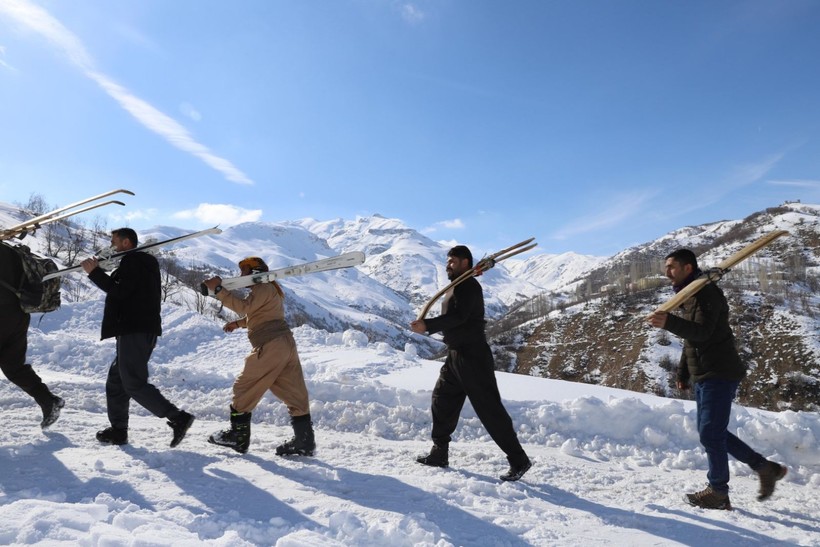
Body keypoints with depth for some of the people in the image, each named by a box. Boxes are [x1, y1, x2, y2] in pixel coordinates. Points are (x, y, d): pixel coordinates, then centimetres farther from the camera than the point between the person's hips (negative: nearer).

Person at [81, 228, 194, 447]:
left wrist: (95, 272, -13)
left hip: (133, 330, -11)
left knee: (134, 384, -11)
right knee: (116, 380, 16)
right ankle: (118, 430, 19)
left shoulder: (132, 260, -7)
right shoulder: (146, 263, 24)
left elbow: (119, 291, -18)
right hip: (146, 330, 11)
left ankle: (178, 418, -16)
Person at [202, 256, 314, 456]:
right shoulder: (269, 288, 26)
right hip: (286, 343, 10)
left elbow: (245, 306, -21)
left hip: (269, 346, -10)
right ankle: (304, 441, 5)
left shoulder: (263, 288, -6)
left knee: (244, 388, 4)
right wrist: (238, 323, 20)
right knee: (294, 393, 5)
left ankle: (238, 436, 13)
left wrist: (218, 290, -19)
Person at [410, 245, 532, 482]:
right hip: (455, 356, 10)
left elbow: (458, 316, -25)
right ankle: (439, 454, 25)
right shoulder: (455, 287, 17)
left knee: (490, 409, -8)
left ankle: (518, 460, 1)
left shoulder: (469, 286, -12)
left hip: (473, 357, -10)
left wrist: (428, 325, -25)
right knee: (442, 402, 14)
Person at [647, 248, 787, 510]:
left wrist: (669, 322, -46)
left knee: (710, 433, -7)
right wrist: (683, 373, 23)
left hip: (719, 375, -10)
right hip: (703, 376, 10)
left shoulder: (707, 292, -15)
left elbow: (702, 331, -30)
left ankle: (718, 492, 5)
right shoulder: (689, 297, 17)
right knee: (711, 432, 14)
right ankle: (765, 467, 25)